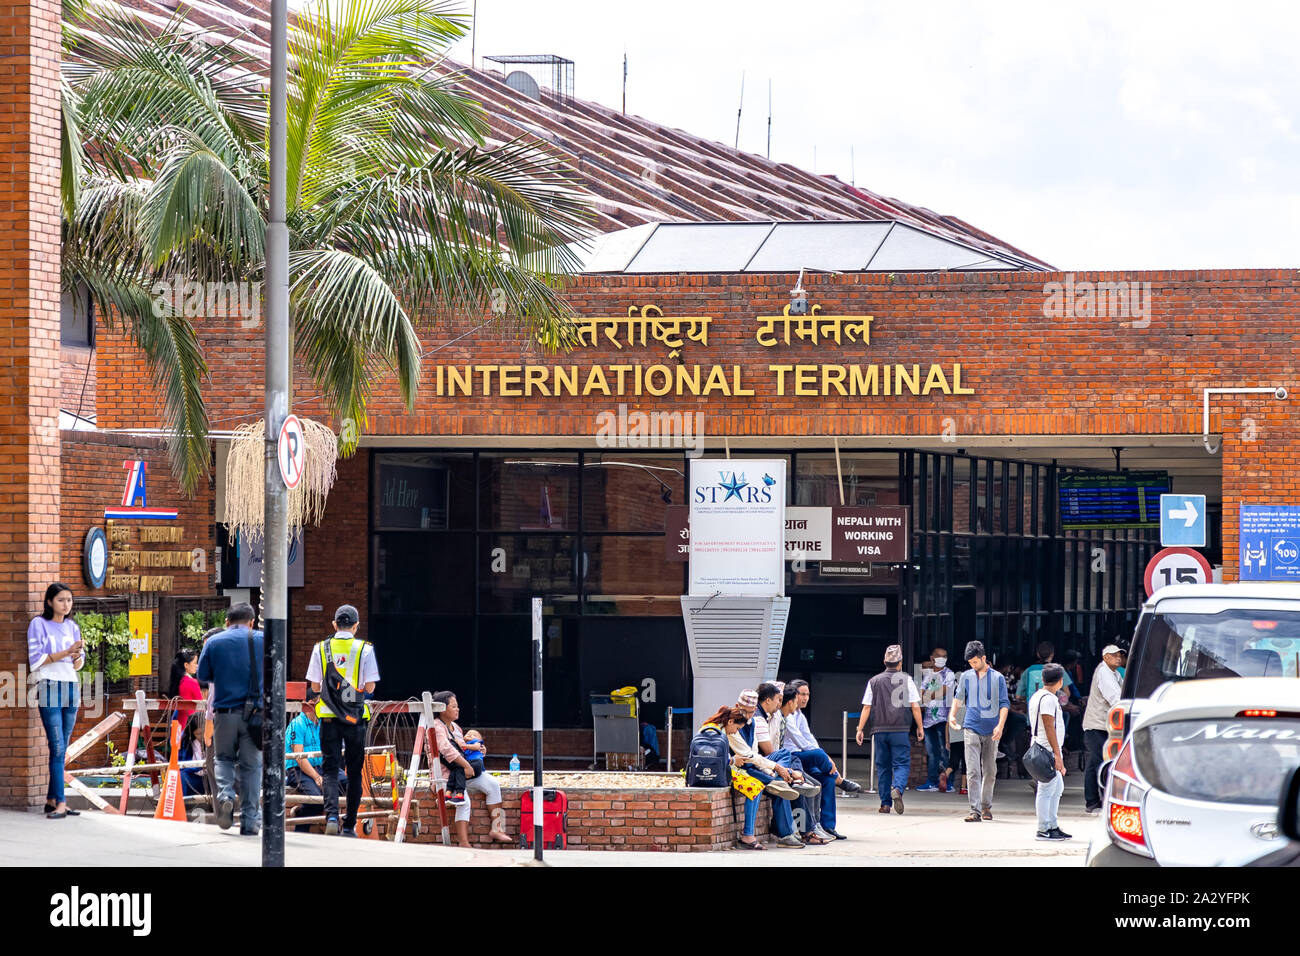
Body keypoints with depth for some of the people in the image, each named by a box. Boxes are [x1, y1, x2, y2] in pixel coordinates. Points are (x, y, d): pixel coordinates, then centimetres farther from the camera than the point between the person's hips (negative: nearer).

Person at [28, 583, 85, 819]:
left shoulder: (72, 627, 14)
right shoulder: (39, 624, -2)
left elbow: (78, 664, 14)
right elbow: (35, 660, -9)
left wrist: (78, 656, -9)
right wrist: (66, 653, -16)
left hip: (71, 687, 6)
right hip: (49, 687, -6)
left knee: (62, 748, 4)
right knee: (57, 747, -12)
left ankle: (51, 801, 8)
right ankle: (60, 803, -16)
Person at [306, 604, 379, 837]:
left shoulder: (321, 649, 1)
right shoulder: (365, 649, -4)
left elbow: (315, 685, 3)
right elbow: (370, 687, -5)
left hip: (329, 717, 1)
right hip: (355, 718, -1)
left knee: (329, 768, 1)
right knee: (354, 771, 10)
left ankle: (332, 816, -21)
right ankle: (349, 825, 13)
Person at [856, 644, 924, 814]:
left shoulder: (874, 681, 5)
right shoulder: (906, 680, 0)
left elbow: (866, 707, 3)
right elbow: (915, 706, -1)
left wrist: (860, 729, 7)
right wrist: (920, 728, 8)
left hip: (879, 730, 2)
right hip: (900, 730, -2)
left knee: (883, 767, 9)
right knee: (902, 763, 0)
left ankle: (885, 803, 7)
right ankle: (897, 788, -28)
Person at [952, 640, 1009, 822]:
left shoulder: (998, 678, 3)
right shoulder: (966, 677, 8)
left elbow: (1004, 704, 2)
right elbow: (959, 697, 23)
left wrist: (1000, 725, -10)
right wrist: (952, 715, 9)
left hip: (991, 731, 0)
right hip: (971, 728, 0)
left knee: (990, 772, 7)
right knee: (973, 771, -11)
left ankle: (986, 807, 22)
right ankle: (975, 810, -15)